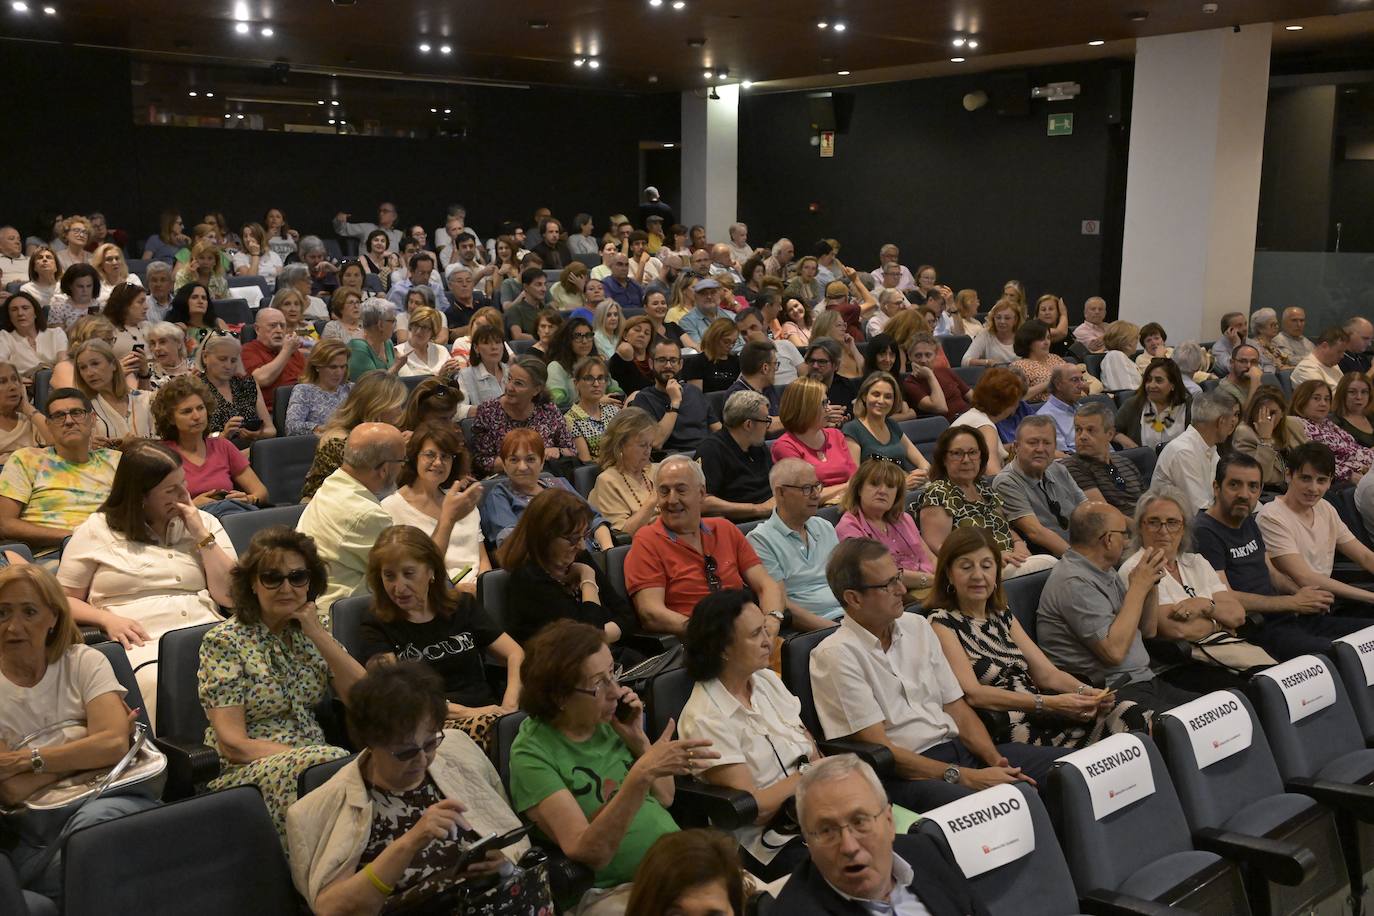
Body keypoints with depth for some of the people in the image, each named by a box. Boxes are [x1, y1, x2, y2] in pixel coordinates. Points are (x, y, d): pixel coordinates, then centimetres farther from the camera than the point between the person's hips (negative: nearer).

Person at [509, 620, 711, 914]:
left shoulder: (608, 720, 5)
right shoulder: (532, 753, -12)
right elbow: (588, 854, -21)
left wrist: (639, 740, -1)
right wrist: (641, 774, -31)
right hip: (612, 890, -6)